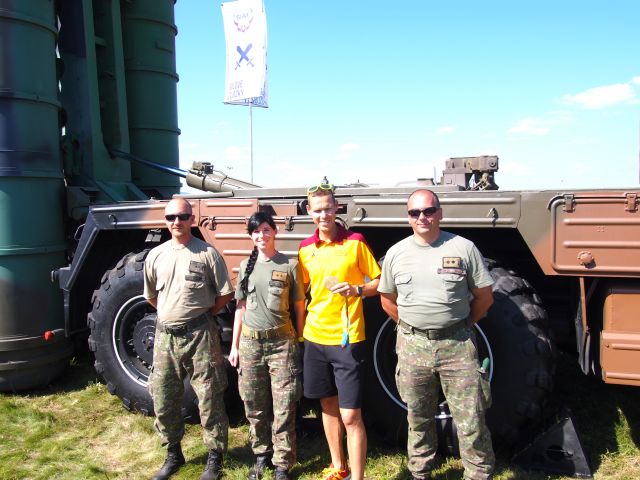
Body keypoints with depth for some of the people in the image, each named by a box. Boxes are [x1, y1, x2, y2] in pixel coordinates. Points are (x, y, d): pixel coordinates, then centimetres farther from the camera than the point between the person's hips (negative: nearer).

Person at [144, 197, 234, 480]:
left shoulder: (207, 253, -5)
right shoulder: (155, 255, 8)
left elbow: (225, 293, 0)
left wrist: (202, 314, 2)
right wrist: (173, 313, 13)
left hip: (199, 335, -4)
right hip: (165, 335, 5)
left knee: (209, 399, 3)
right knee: (163, 401, 13)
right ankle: (173, 454, 33)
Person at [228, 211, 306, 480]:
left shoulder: (290, 266, -1)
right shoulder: (246, 266, 9)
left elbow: (299, 308, 2)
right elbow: (241, 307, 12)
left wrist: (299, 343, -1)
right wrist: (234, 345, 10)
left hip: (281, 342, -3)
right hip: (250, 343, 3)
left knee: (283, 409, 0)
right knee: (254, 407, 11)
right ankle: (261, 455, 30)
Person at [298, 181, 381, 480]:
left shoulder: (355, 242, -6)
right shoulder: (305, 248, 6)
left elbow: (378, 282, -2)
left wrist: (356, 290, -20)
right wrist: (299, 327, 10)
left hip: (347, 339, -5)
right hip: (315, 338, 5)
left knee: (351, 415, -4)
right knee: (328, 405, 18)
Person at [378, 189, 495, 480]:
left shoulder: (463, 248, -3)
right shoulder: (396, 253, 3)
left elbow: (484, 297, 4)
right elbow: (387, 300, 13)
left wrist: (461, 325, 7)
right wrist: (411, 327, 9)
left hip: (458, 345, -2)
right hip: (412, 346, 2)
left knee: (471, 423, 2)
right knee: (418, 419, 16)